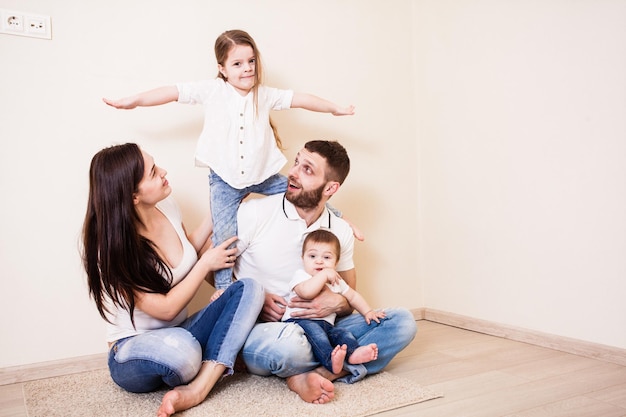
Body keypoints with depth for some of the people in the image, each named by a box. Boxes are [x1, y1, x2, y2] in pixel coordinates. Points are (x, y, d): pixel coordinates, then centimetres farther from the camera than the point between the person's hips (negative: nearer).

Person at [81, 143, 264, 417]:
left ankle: (196, 390, -26)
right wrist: (206, 263, -11)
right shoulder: (113, 247, -21)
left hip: (179, 333, 7)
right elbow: (166, 309, -19)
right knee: (181, 348, -42)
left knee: (248, 288, -16)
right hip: (135, 351, -7)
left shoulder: (167, 208, -3)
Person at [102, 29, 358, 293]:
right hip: (225, 179, -2)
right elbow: (174, 92, -5)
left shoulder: (265, 95, 3)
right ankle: (223, 288, 12)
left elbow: (298, 99, 6)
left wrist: (335, 108, 8)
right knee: (224, 236, -2)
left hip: (263, 175, 3)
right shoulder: (212, 90, -4)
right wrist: (133, 101, -7)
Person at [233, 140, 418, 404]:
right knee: (289, 342, -42)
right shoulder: (254, 213, -10)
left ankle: (311, 375, -24)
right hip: (257, 329, -5)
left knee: (402, 322, -11)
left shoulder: (340, 232, 2)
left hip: (319, 327, 5)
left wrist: (337, 303, -14)